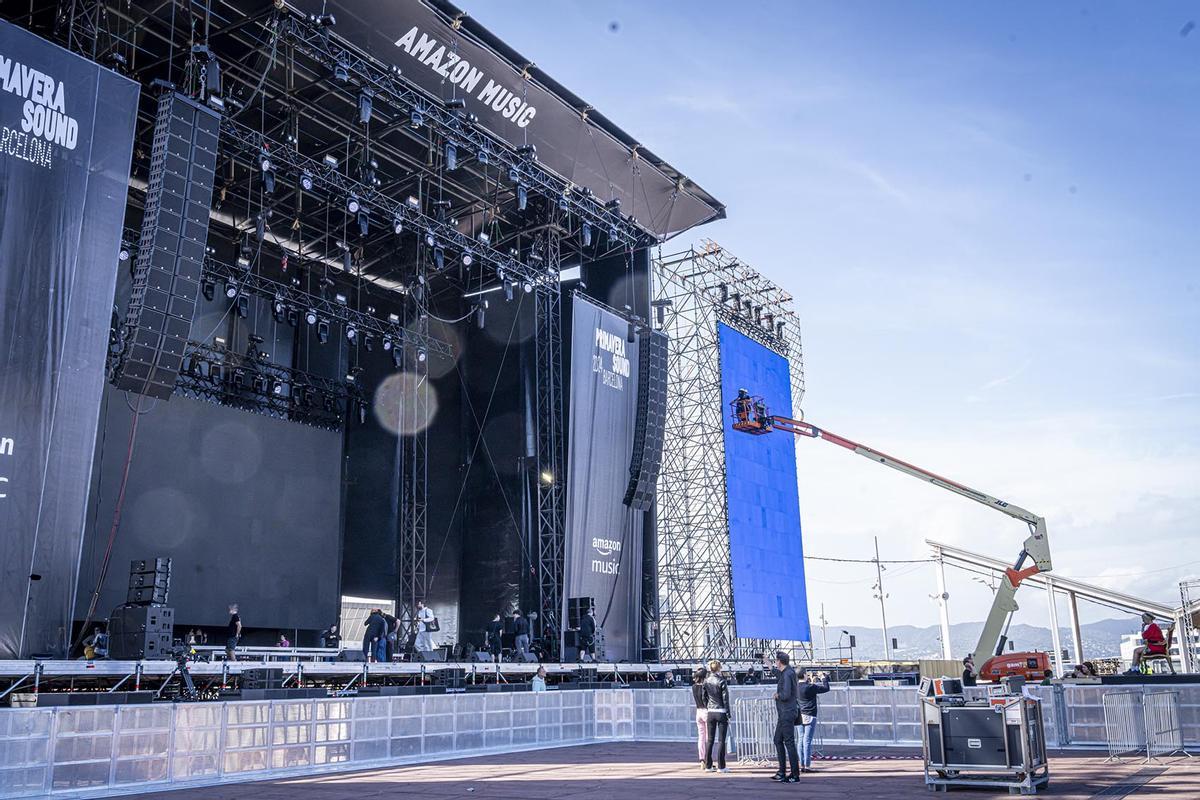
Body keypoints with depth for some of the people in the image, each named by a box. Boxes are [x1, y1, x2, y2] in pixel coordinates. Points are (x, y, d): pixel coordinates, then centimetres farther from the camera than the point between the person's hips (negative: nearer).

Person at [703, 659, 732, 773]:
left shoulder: (706, 681, 3)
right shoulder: (722, 681, -10)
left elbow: (704, 697, 8)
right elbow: (725, 699, -9)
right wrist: (728, 714, -5)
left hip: (711, 712, 4)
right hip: (721, 712, -4)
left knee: (710, 740, 10)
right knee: (721, 740, 1)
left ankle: (708, 765, 11)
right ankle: (721, 766, 2)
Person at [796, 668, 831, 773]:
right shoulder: (810, 687, -15)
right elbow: (826, 688, -6)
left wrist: (810, 681, 29)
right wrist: (824, 679, 10)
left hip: (800, 716, 7)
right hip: (809, 716, -7)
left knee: (801, 740, 10)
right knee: (807, 741, -4)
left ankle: (802, 765, 13)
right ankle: (807, 766, -3)